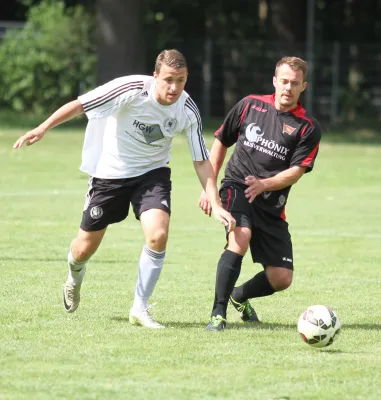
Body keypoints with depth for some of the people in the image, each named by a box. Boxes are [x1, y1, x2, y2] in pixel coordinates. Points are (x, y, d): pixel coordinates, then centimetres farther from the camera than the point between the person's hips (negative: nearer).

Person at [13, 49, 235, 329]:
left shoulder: (188, 111, -17)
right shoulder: (131, 90, -27)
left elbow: (202, 161, -9)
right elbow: (79, 105, -21)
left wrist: (216, 205, -17)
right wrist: (43, 128, -29)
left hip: (152, 173, 1)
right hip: (110, 172, -1)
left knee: (158, 235, -24)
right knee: (85, 248, 7)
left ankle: (140, 308, -6)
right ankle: (75, 275, 47)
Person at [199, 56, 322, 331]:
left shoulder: (308, 128, -1)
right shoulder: (250, 105, 4)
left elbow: (296, 172, -9)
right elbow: (221, 142, 14)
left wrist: (264, 184, -27)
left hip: (271, 205, 2)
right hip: (236, 188, -2)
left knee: (282, 279, -3)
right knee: (240, 239, -32)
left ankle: (239, 296, 30)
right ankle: (218, 313, -25)